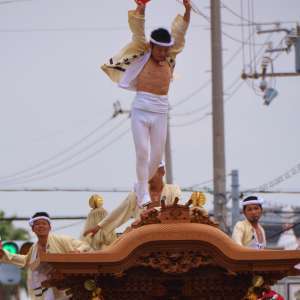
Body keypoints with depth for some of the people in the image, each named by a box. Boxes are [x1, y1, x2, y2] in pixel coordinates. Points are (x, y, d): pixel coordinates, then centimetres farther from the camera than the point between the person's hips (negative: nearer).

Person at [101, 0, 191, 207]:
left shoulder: (169, 58, 8)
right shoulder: (143, 55, 1)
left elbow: (179, 34, 5)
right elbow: (138, 33, -9)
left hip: (160, 114, 3)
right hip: (141, 111, -3)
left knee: (157, 156, 5)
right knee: (142, 152, -9)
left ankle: (141, 185, 28)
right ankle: (144, 196, -2)